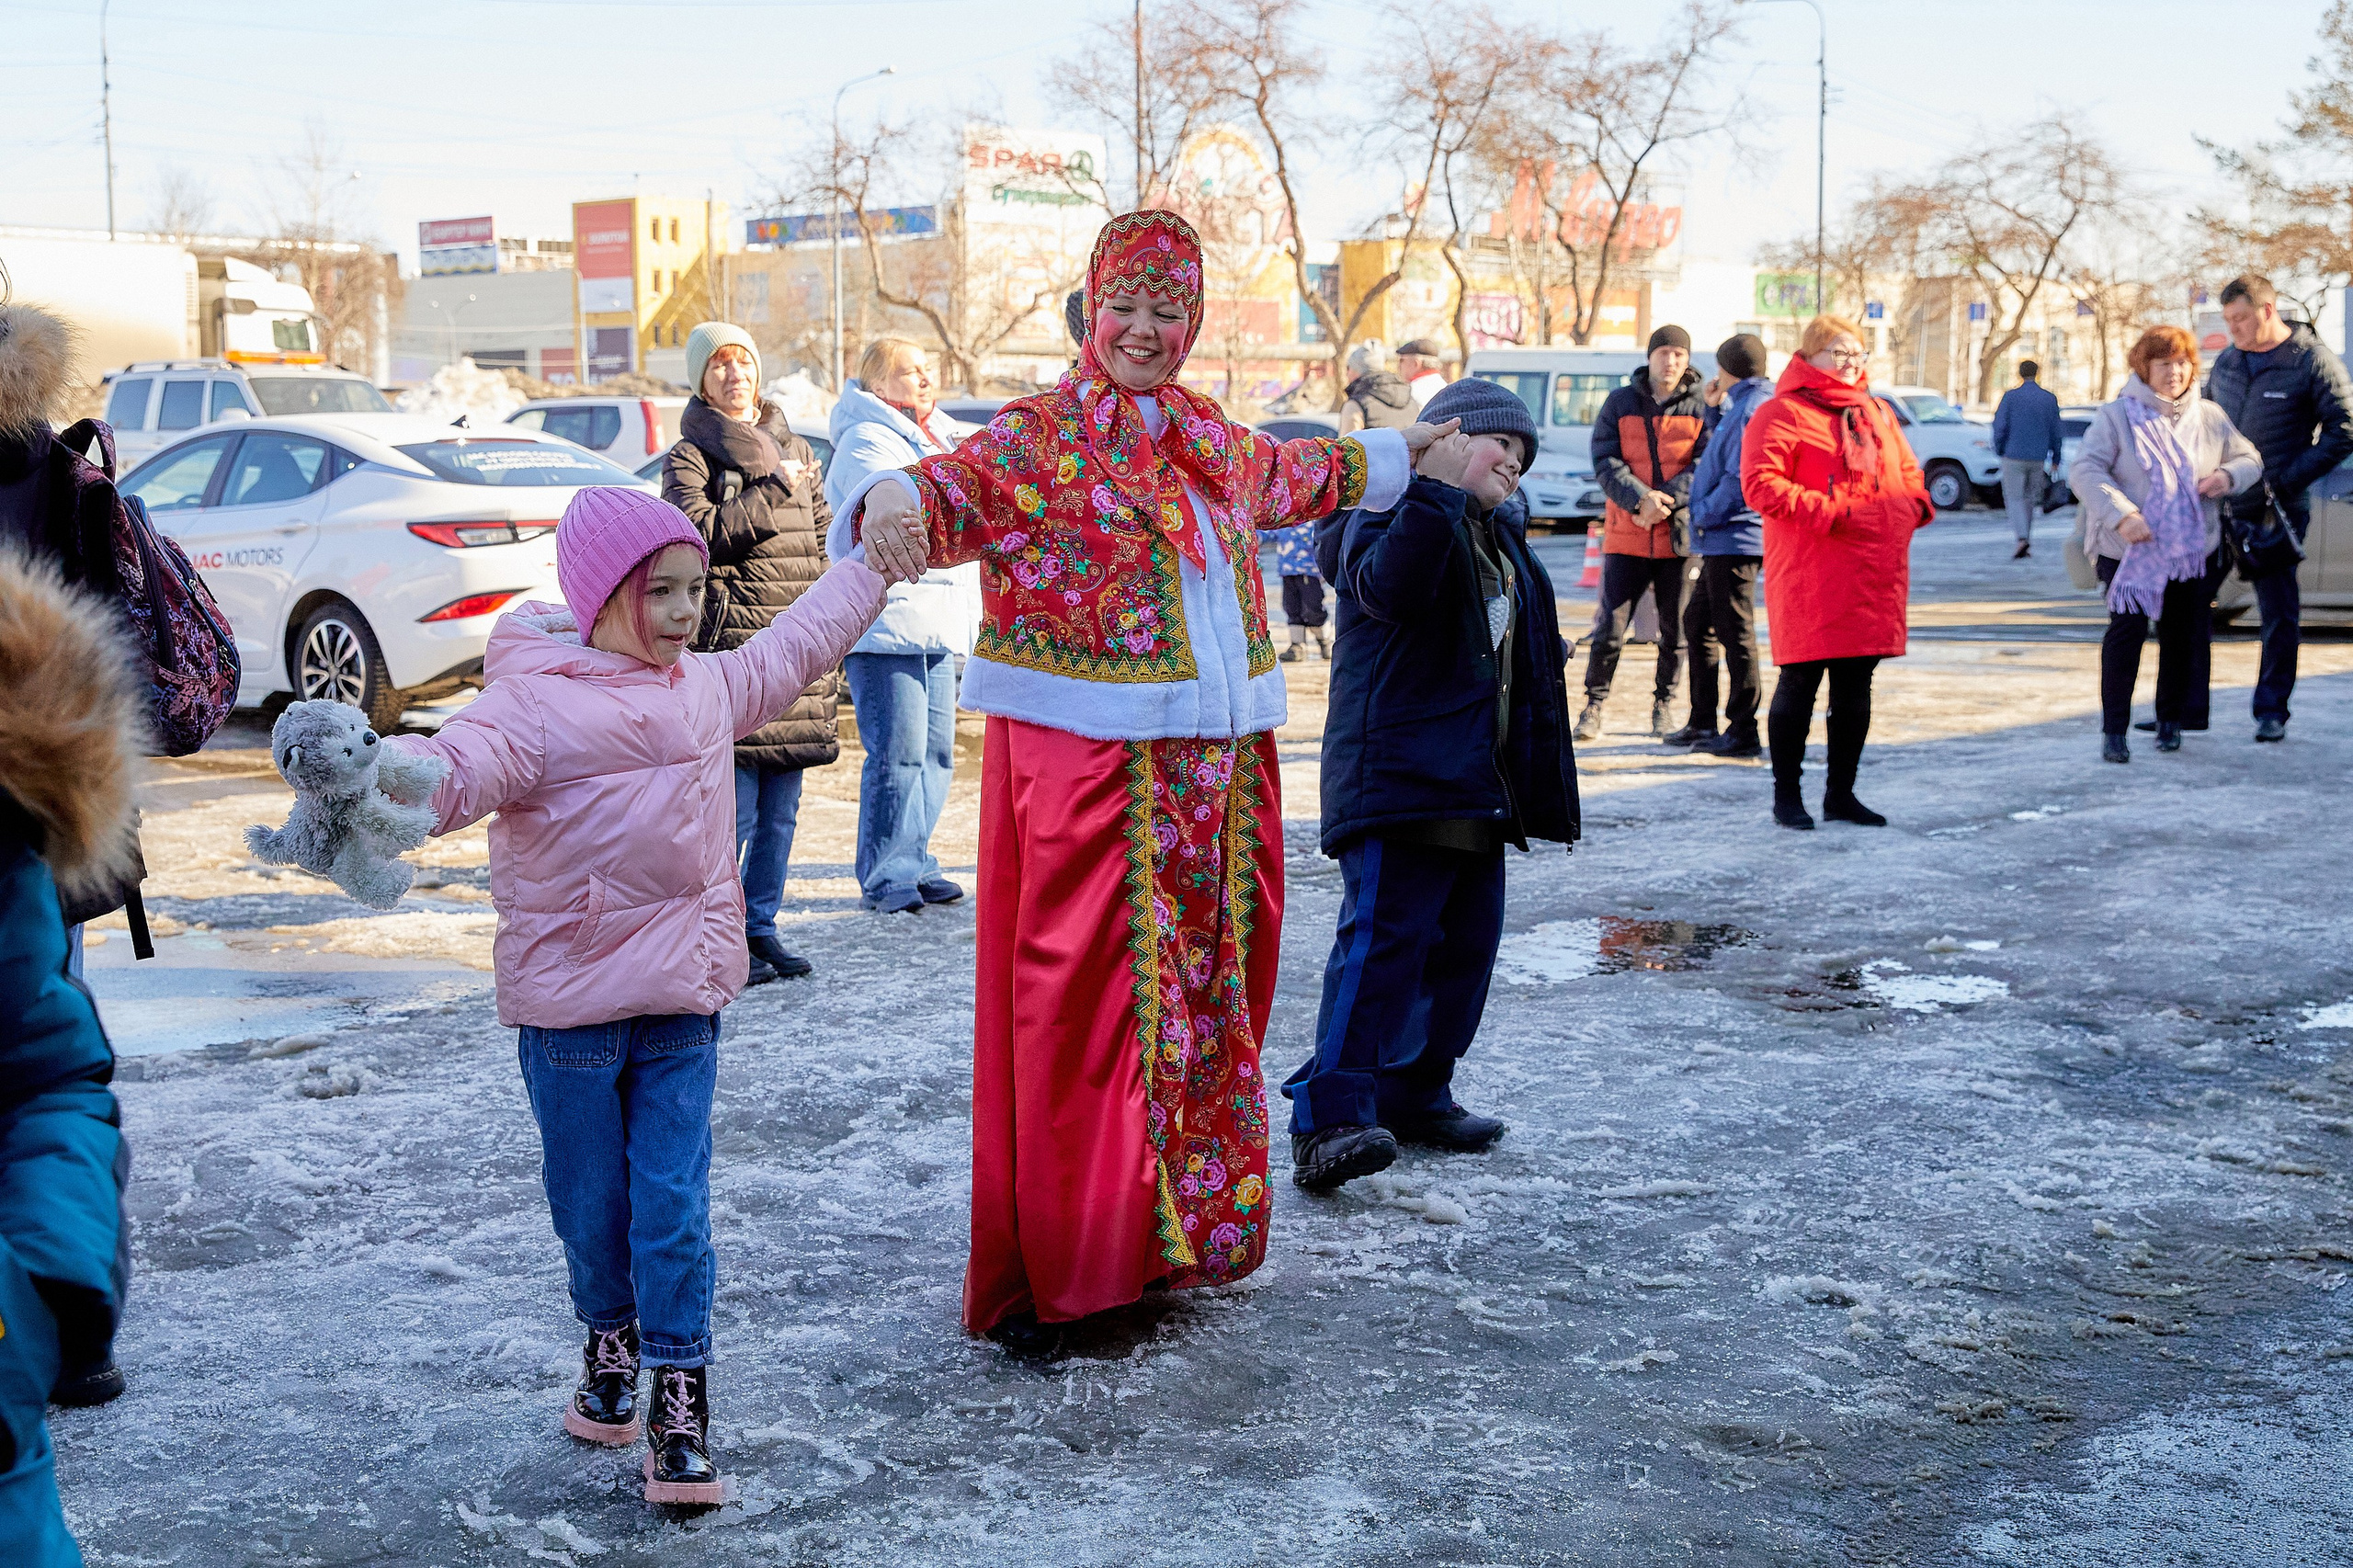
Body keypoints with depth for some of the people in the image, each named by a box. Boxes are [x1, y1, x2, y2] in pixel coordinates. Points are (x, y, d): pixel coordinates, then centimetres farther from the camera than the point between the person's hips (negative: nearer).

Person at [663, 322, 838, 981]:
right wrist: (773, 490, -11)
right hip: (732, 646, -6)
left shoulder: (796, 450, 18)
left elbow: (822, 536, 23)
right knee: (733, 807, -7)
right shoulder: (689, 457, 1)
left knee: (781, 807, 8)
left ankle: (761, 927, 18)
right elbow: (702, 533, -16)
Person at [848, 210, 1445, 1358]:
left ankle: (1175, 1232, 26)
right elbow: (964, 486, -22)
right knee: (1082, 996, -5)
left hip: (1215, 771, 7)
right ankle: (1044, 1274, 5)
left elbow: (1295, 476, 36)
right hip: (1085, 766, -7)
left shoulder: (1211, 441, 16)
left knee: (1205, 987, 11)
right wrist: (900, 499, -45)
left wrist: (1400, 450, 48)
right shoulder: (1040, 437, -5)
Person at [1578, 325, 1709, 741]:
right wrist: (1640, 500, -18)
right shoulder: (1619, 403, 6)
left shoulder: (1701, 408, 4)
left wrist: (1664, 501, -18)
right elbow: (1605, 461, -2)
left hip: (1680, 536, 0)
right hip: (1626, 535, 0)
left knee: (1676, 629, 6)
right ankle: (1594, 704, 9)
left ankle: (1663, 705, 20)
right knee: (1610, 626, -2)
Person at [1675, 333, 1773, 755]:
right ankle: (1703, 723, 24)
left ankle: (1743, 732, -3)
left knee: (1734, 632, -7)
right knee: (1697, 622, 18)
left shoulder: (1753, 408, -14)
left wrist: (1706, 514, -14)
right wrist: (1717, 408, 22)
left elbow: (1742, 476, -23)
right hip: (1723, 540, 11)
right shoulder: (1741, 406, 17)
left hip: (1735, 537, -11)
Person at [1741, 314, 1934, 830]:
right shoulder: (1781, 413, -5)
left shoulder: (1878, 414, 19)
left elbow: (1907, 472, 27)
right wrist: (1829, 511, -19)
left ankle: (1841, 792, 21)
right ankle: (1786, 795, 9)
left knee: (1855, 687, 11)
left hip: (1875, 574, 7)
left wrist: (1916, 503, 4)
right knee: (1800, 682, -1)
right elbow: (1761, 484, -15)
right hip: (1809, 577, -7)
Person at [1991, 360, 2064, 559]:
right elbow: (2055, 431, 9)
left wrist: (1999, 451, 8)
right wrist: (2055, 459, 18)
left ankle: (2022, 538, -22)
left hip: (2014, 455, -3)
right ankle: (2026, 543, 17)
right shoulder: (2049, 399, 4)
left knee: (2014, 497, -2)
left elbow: (2000, 426, -7)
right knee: (2030, 498, 13)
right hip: (2038, 458, 3)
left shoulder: (2010, 397, -6)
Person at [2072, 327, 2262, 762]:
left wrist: (2229, 475, -9)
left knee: (2182, 636, 11)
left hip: (2194, 551, 4)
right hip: (2129, 551, -4)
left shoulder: (2210, 417, 6)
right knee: (2127, 632, -9)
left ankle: (2170, 721, 28)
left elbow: (2250, 459, 16)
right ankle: (2113, 731, -2)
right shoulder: (2117, 417, -6)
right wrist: (2121, 515, -28)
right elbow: (2084, 471, -14)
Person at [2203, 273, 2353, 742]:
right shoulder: (2227, 360, 9)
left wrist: (2286, 481, -15)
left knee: (2279, 611, 3)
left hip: (2276, 511, -5)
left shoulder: (2313, 361, -7)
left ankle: (2271, 711, 12)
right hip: (2218, 505, 5)